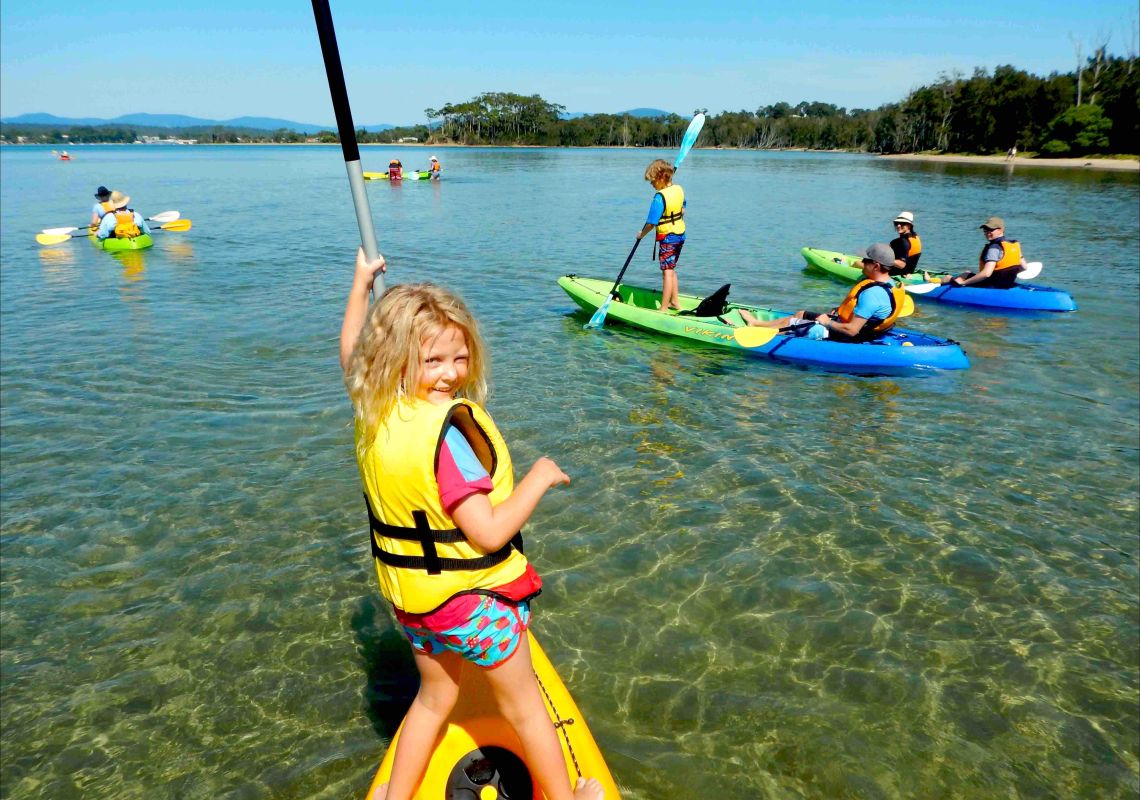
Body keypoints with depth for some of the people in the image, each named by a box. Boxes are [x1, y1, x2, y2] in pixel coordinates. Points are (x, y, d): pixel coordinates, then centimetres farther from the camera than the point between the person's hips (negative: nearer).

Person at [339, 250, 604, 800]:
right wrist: (539, 479, -19)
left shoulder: (371, 410, -8)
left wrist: (362, 283, 25)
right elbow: (488, 533, -31)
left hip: (409, 596, 7)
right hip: (473, 598, -7)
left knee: (435, 694, 30)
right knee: (523, 705, 17)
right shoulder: (449, 430, -32)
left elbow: (350, 348, 14)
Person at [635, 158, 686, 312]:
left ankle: (664, 309, -3)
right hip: (680, 235, 8)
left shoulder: (660, 197, -22)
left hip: (667, 238, -8)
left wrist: (641, 234, -5)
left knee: (667, 272, -6)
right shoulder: (679, 190, 2)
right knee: (671, 270, 20)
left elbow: (651, 223, -21)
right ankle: (675, 302, 28)